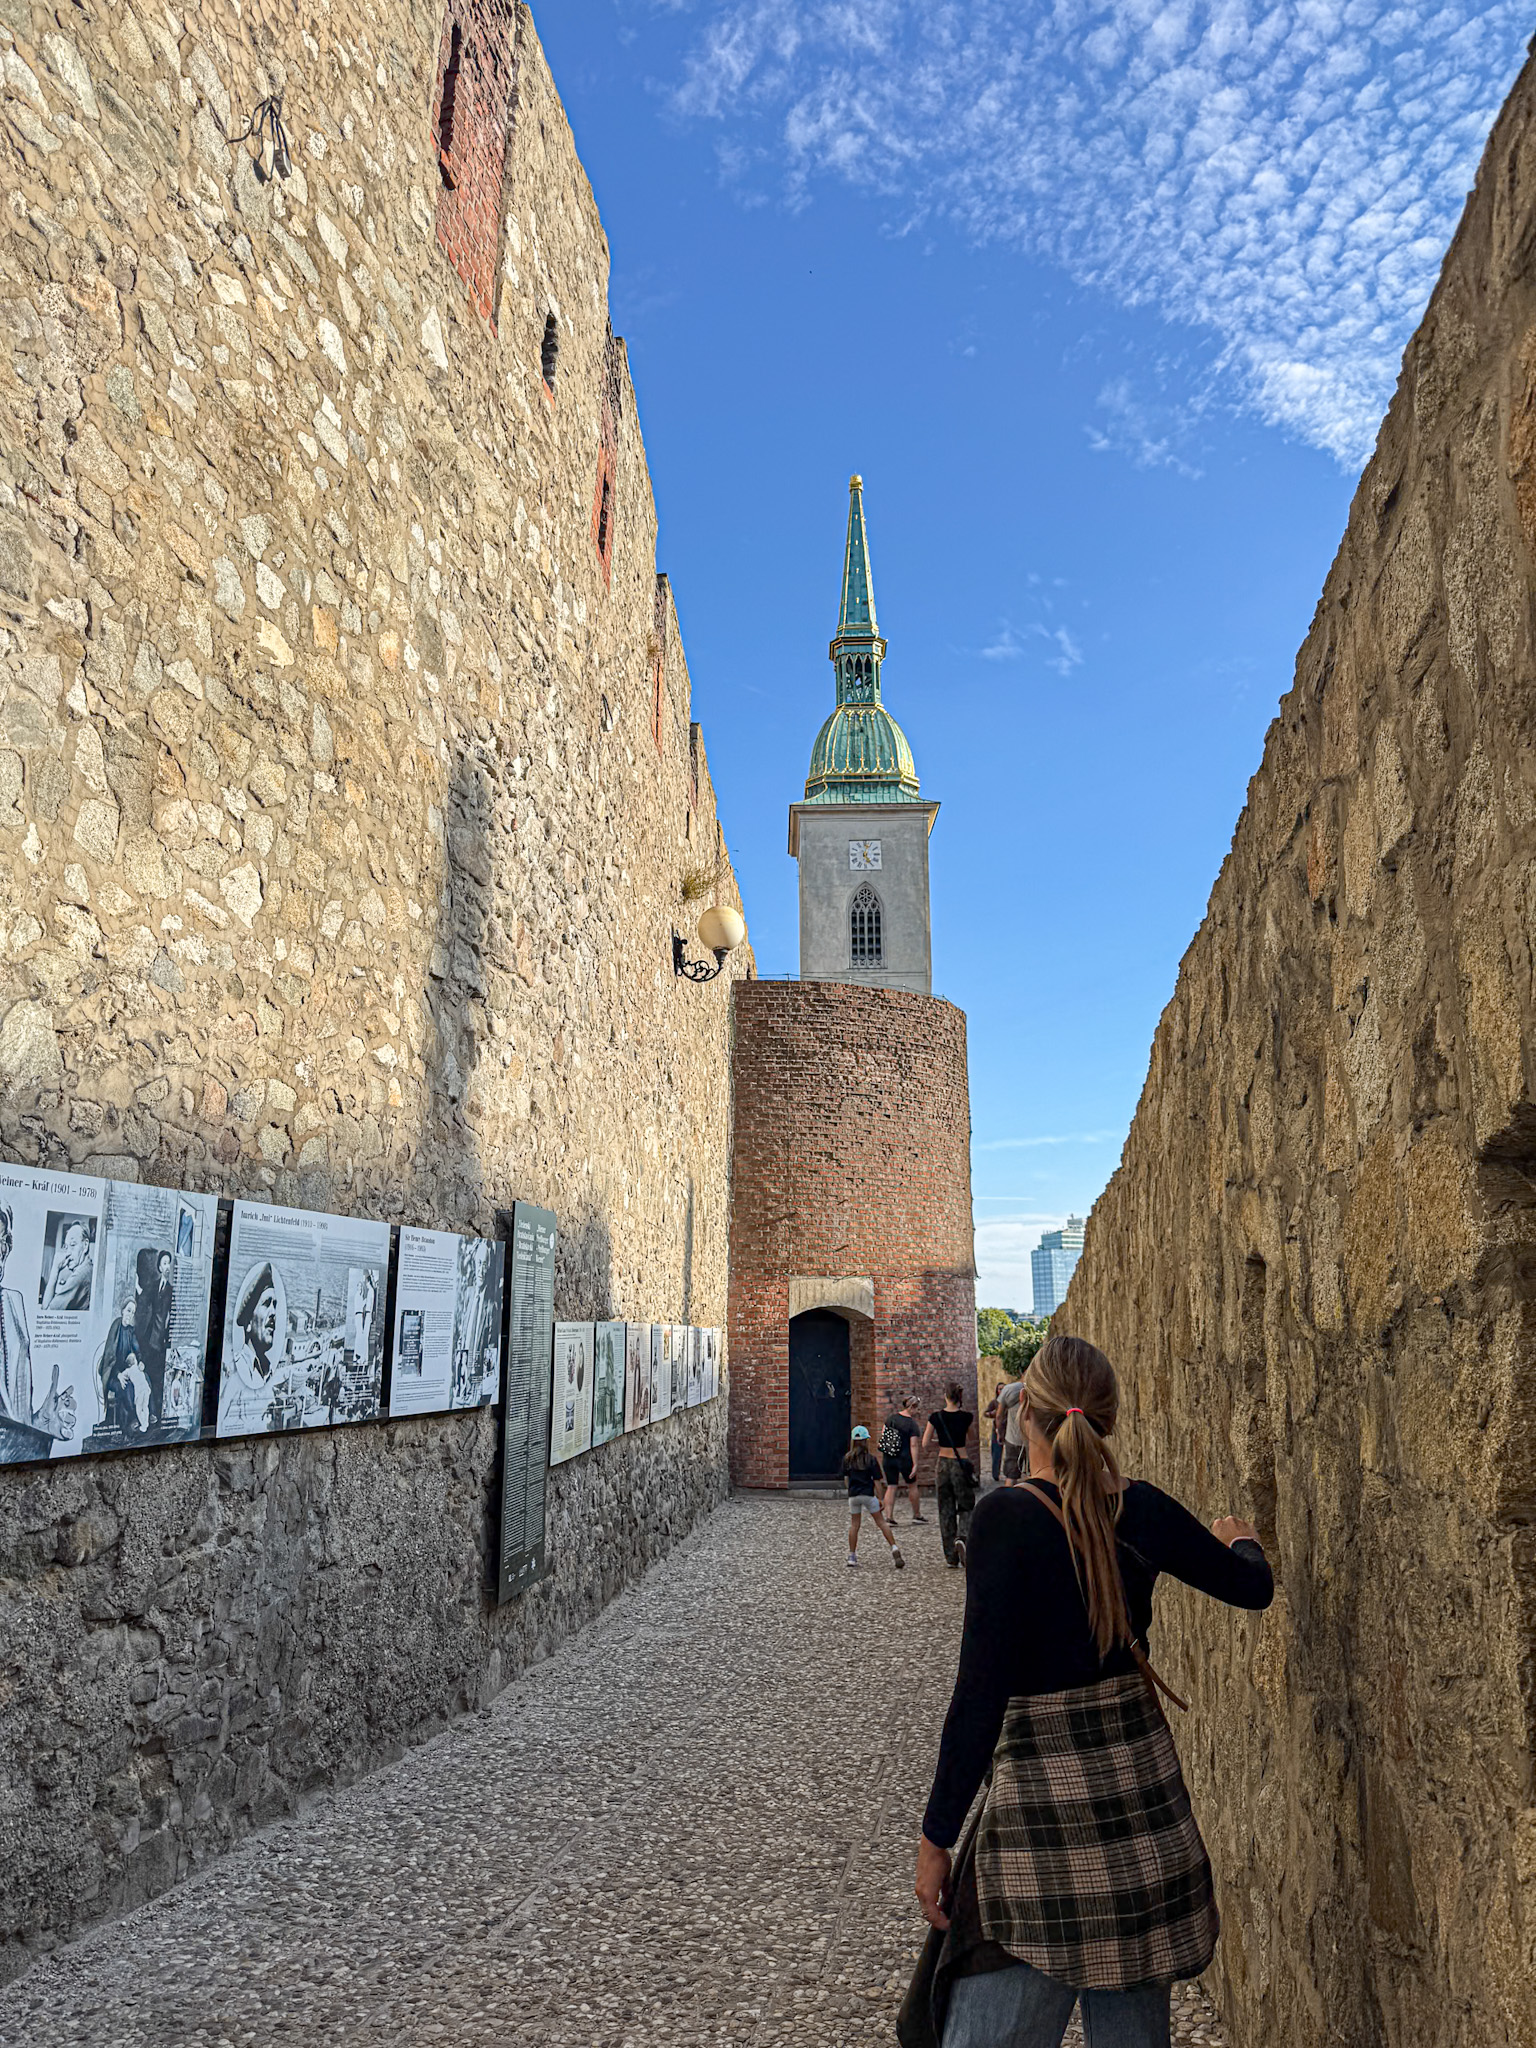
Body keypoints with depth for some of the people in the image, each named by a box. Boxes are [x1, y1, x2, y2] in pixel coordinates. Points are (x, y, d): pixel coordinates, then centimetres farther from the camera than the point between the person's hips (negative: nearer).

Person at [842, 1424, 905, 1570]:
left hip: (853, 1496, 2)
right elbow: (876, 1480, -3)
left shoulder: (847, 1458, 3)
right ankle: (894, 1548, -4)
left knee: (854, 1525, 10)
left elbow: (846, 1478, 10)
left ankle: (852, 1556, 11)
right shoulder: (870, 1458, -5)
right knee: (881, 1522, 5)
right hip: (868, 1494, -2)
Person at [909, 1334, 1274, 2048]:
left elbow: (979, 1694, -18)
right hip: (1144, 1787, 6)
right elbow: (1252, 1588, 15)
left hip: (1043, 1799, -6)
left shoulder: (1007, 1516, -18)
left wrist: (936, 1836, -9)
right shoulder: (1143, 1510, -2)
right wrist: (1240, 1541, 38)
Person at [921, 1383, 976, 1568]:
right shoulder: (967, 1416, -7)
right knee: (966, 1507, 13)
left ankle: (951, 1558, 12)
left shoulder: (936, 1417, -6)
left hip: (943, 1465, 1)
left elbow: (925, 1444, -3)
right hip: (961, 1465, -1)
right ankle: (962, 1537, -17)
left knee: (946, 1510, 10)